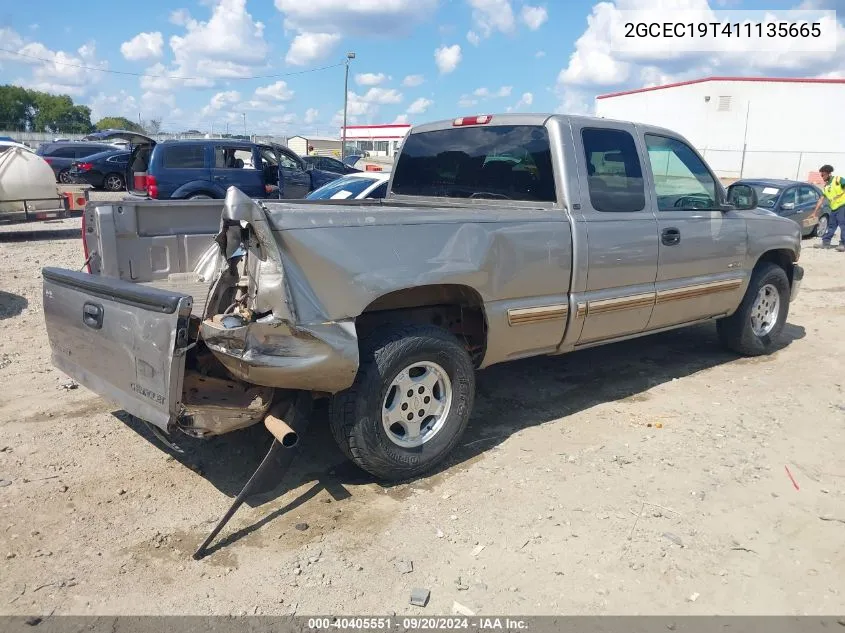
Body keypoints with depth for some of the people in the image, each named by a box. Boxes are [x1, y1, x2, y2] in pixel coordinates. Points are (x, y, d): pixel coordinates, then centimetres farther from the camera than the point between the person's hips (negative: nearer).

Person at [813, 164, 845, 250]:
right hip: (833, 208, 8)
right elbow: (821, 199, 17)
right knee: (831, 226, 12)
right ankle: (825, 242, 18)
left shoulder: (838, 179, -3)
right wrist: (815, 211, 14)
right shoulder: (825, 186, 16)